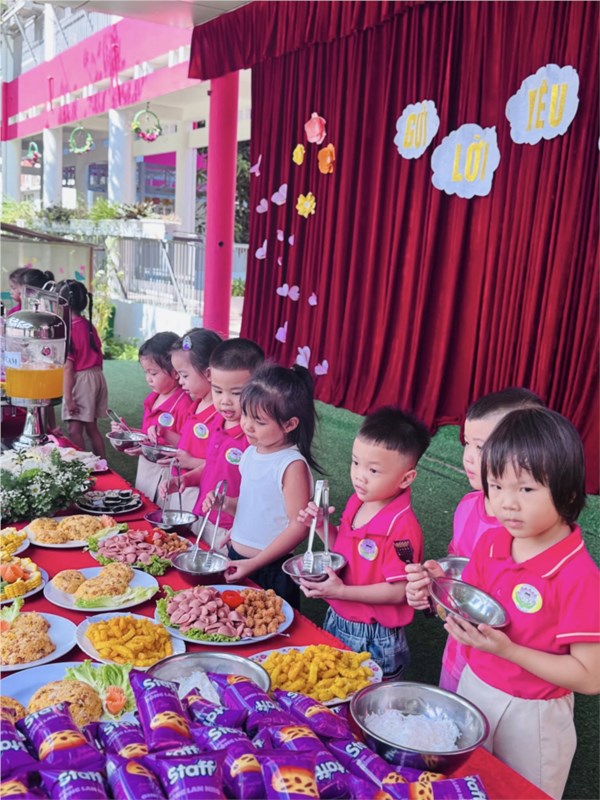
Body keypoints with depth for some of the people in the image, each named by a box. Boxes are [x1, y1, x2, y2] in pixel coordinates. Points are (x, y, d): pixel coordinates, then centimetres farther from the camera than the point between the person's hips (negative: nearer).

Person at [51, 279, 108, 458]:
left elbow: (68, 367, -17)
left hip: (80, 380, -8)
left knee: (74, 430, -2)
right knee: (92, 428, 17)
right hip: (97, 376, 8)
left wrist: (68, 397, -15)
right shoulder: (89, 326, 7)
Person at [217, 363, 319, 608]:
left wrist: (254, 563, -19)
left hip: (270, 570, -7)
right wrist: (226, 504, -5)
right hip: (236, 560, 7)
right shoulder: (251, 453, 2)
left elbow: (298, 526, -20)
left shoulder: (292, 466, -21)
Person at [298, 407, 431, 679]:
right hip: (336, 622, 8)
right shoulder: (356, 503, -2)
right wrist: (322, 527, -5)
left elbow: (398, 591, -23)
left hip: (374, 639, -7)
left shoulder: (402, 527, -26)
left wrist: (341, 591, -26)